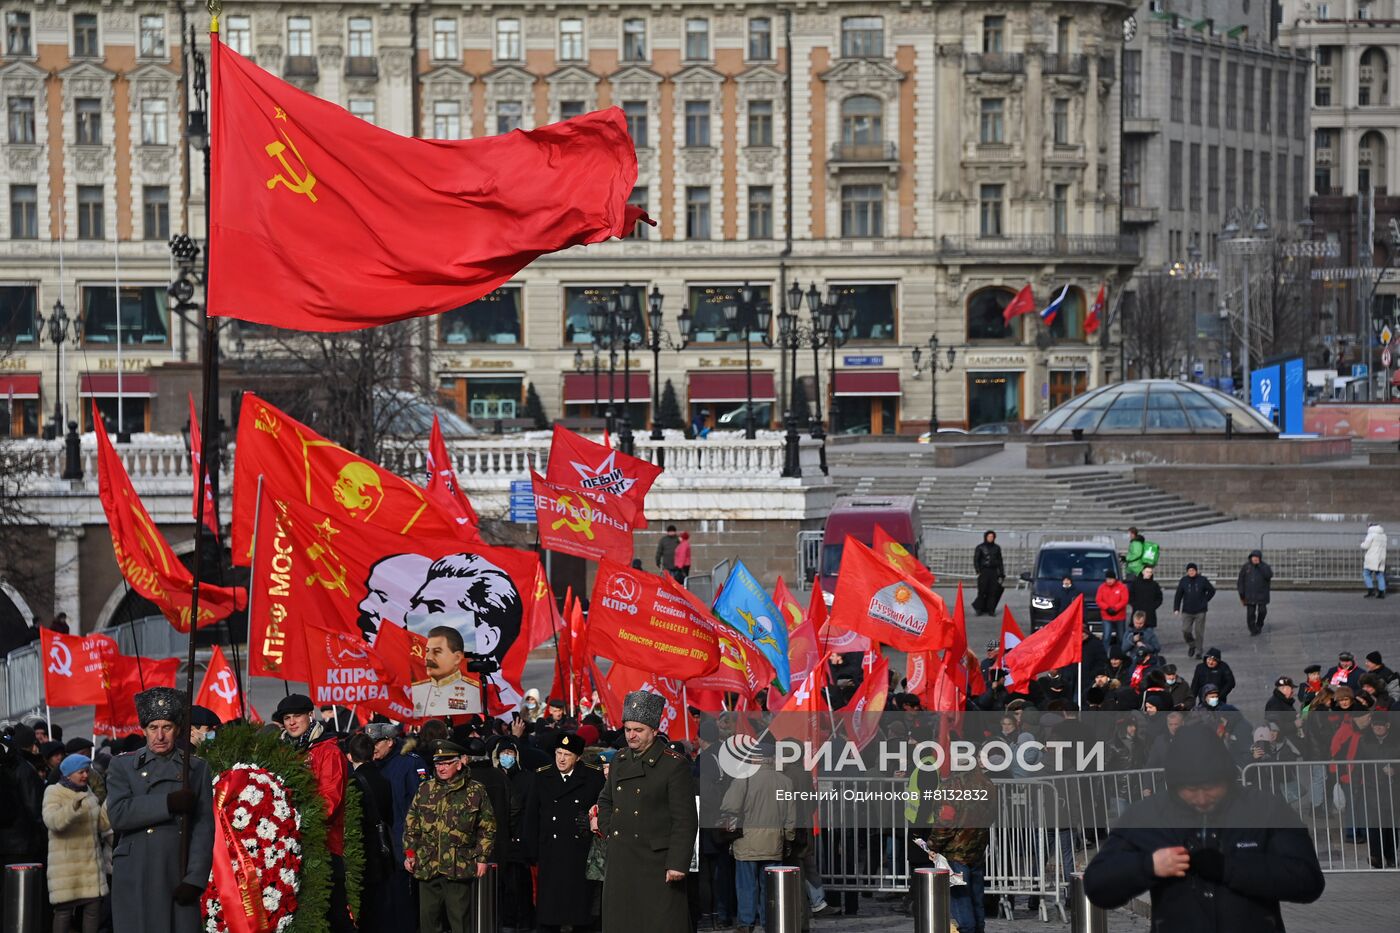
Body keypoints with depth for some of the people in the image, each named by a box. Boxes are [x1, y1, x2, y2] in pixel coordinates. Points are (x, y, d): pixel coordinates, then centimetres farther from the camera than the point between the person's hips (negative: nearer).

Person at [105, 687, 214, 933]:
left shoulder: (196, 768, 11)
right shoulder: (122, 765, 9)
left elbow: (204, 828, 4)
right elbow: (118, 815, -7)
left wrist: (195, 879, -7)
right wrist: (168, 803, -14)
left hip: (180, 880, 1)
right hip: (135, 881, -1)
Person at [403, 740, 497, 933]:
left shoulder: (475, 792, 2)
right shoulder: (424, 790, 11)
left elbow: (487, 829, 5)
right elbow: (411, 825, 16)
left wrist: (482, 858, 0)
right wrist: (409, 853, 8)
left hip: (459, 870, -3)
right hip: (427, 867, 3)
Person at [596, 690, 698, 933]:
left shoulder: (674, 765, -9)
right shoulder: (620, 761, 11)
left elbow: (685, 820, -11)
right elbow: (605, 801, 28)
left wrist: (678, 864, -16)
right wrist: (608, 831, 12)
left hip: (656, 861, -6)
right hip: (620, 862, 6)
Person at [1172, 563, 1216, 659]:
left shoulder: (1202, 580, -2)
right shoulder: (1183, 581, 1)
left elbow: (1212, 590, 10)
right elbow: (1178, 595, 3)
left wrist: (1205, 600, 3)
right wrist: (1176, 609, -3)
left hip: (1200, 611, -1)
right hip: (1187, 611, 1)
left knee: (1199, 631, -1)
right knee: (1185, 631, -6)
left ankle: (1198, 651, 10)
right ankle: (1191, 645, 21)